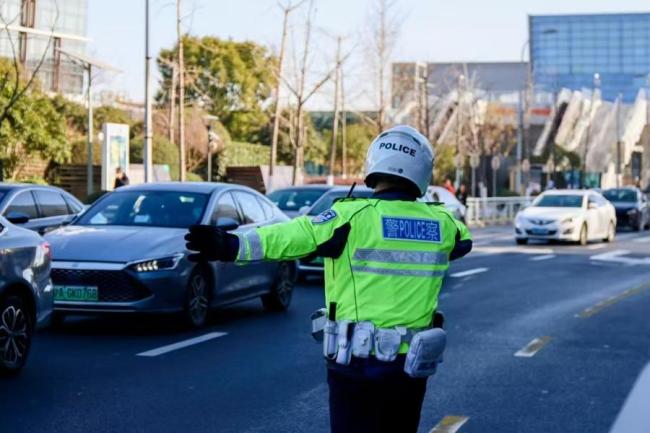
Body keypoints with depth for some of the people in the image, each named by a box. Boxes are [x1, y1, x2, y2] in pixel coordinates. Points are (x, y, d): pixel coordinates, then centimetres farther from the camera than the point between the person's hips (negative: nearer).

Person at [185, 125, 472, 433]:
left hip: (359, 362, -4)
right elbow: (464, 239, 26)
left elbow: (293, 235, -26)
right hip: (412, 365, 4)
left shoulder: (354, 217, -12)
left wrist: (232, 245, -35)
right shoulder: (441, 223, 3)